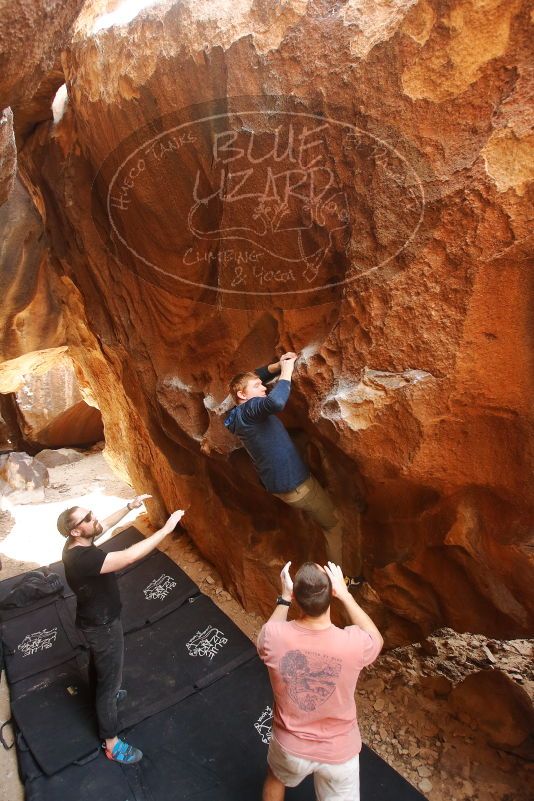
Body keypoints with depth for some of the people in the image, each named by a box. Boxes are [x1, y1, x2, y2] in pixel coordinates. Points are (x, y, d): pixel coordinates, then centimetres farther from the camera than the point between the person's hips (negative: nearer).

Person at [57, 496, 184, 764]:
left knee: (98, 664, 34)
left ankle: (103, 695, 62)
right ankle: (110, 742, 28)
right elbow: (128, 556, -49)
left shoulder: (76, 545, -11)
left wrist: (129, 506, 2)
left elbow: (104, 525, 7)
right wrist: (165, 529, -47)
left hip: (95, 619, 9)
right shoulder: (83, 558, -40)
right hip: (103, 625, -9)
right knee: (110, 680, 9)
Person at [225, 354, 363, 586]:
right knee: (337, 524, 8)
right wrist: (286, 372, -28)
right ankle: (346, 577, 23)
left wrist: (278, 365, 5)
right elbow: (276, 402, -45)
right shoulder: (249, 409, -22)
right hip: (295, 483, -10)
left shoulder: (239, 414, 7)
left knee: (329, 523, 25)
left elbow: (254, 376, 20)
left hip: (280, 482, 10)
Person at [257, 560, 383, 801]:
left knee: (275, 777, 34)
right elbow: (376, 639, -5)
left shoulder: (275, 637, -30)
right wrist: (344, 594, -8)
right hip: (339, 753, 0)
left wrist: (284, 599, -1)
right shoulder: (352, 644, -32)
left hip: (291, 747, 1)